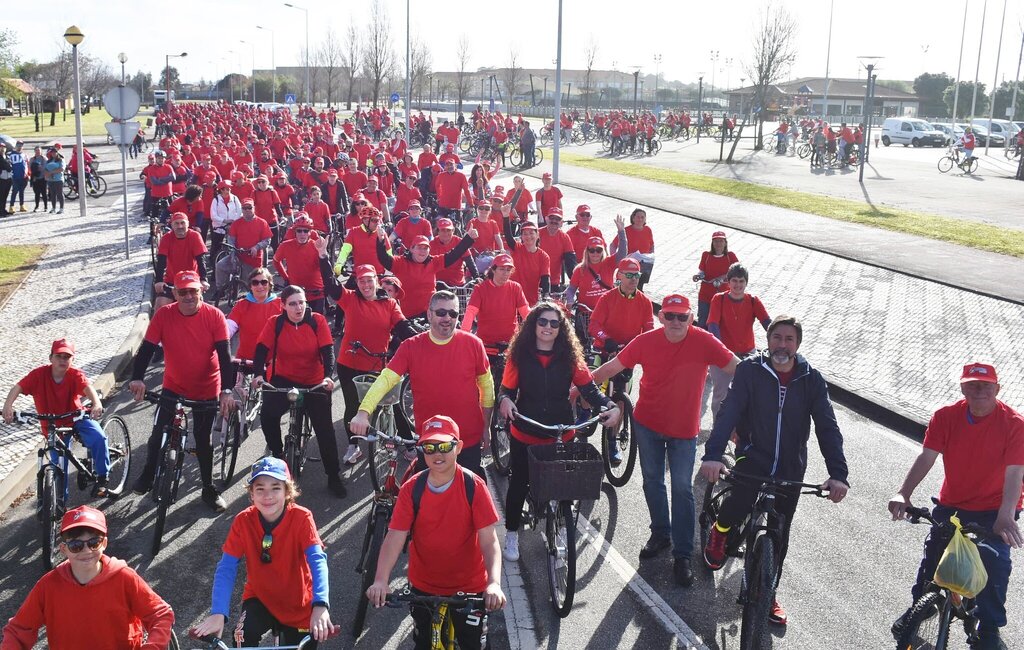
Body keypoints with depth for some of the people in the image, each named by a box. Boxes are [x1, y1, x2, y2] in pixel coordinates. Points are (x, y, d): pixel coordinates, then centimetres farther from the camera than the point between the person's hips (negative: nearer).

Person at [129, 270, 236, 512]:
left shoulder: (214, 316, -15)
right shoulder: (163, 315, -13)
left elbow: (223, 355, -19)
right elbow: (147, 348, -14)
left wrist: (226, 391, -29)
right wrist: (137, 379, -30)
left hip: (207, 391, -1)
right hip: (173, 388, 1)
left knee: (203, 441, 9)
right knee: (158, 435, -3)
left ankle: (209, 489, 26)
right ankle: (147, 476, 25)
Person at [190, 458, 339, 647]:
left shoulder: (301, 518, -21)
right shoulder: (243, 521, -16)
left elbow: (317, 560, -31)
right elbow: (226, 568, -20)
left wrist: (320, 605, -48)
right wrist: (218, 613, -35)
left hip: (298, 604, 0)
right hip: (260, 598, 0)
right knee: (244, 637, -26)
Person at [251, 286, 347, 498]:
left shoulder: (317, 321, -12)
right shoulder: (275, 323, -10)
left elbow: (327, 350, -17)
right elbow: (262, 349, -16)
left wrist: (328, 376, -34)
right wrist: (258, 374, -34)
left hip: (314, 383, 0)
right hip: (283, 380, 0)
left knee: (324, 429, -1)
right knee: (267, 415, -24)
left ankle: (334, 477, 13)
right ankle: (277, 454, 4)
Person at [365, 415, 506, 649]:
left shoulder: (474, 487, -18)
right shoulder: (411, 488, -12)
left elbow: (489, 540, -21)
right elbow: (395, 537, -18)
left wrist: (494, 583, -36)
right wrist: (380, 580, -32)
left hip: (468, 587, -2)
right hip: (423, 587, 2)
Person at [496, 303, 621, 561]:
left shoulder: (570, 357, -4)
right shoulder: (519, 355, -7)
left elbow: (589, 388, -7)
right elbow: (507, 388, -5)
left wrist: (610, 407, -24)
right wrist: (504, 400, -28)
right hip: (525, 436, -1)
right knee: (519, 484, 11)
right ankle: (511, 534, 31)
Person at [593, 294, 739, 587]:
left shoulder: (704, 342, -18)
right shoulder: (646, 341, -13)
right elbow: (612, 367, -6)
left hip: (684, 430, -2)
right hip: (647, 423, 2)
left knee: (682, 488, 2)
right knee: (652, 481, 15)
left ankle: (683, 555, 12)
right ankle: (660, 534, 37)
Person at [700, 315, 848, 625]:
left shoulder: (812, 380, -2)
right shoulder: (750, 371, -7)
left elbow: (827, 427, -9)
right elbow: (729, 412, -19)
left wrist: (838, 474, -24)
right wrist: (713, 454, -34)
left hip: (790, 471, 2)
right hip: (752, 459, -2)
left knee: (779, 535, 8)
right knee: (737, 507, -25)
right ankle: (719, 532, 12)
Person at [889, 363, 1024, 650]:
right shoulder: (945, 416, -11)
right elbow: (926, 457, -17)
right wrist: (903, 494, -31)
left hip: (994, 510, -2)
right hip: (951, 504, 2)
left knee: (995, 560, -16)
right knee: (933, 552, 5)